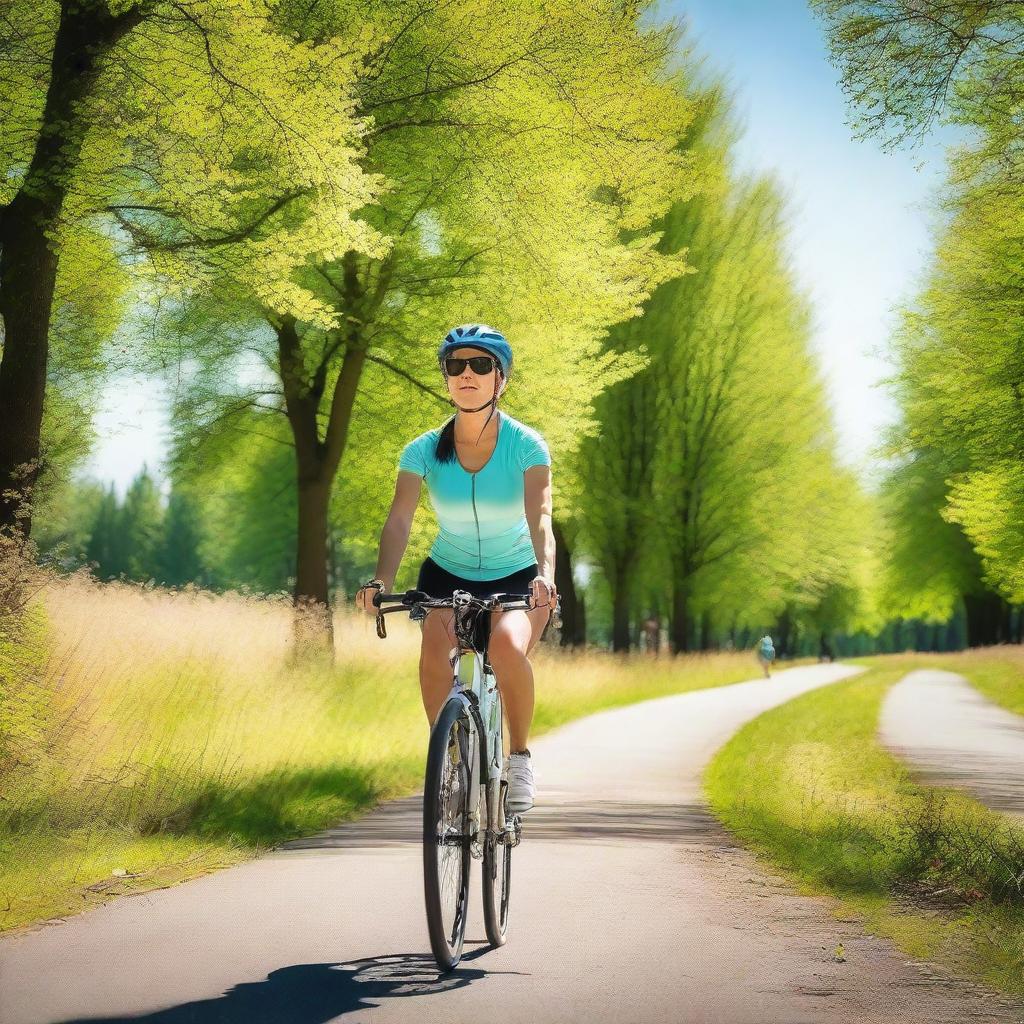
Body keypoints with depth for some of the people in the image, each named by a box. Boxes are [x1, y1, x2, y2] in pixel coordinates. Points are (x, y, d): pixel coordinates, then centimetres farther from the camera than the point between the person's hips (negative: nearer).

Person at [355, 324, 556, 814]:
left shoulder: (527, 445, -17)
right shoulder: (424, 450, -12)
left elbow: (540, 519, -29)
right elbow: (399, 520, -22)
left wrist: (545, 574, -49)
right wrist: (382, 580, -41)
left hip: (516, 578, -1)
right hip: (448, 575, 2)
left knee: (507, 646, -33)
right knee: (433, 646, -31)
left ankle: (520, 757, -10)